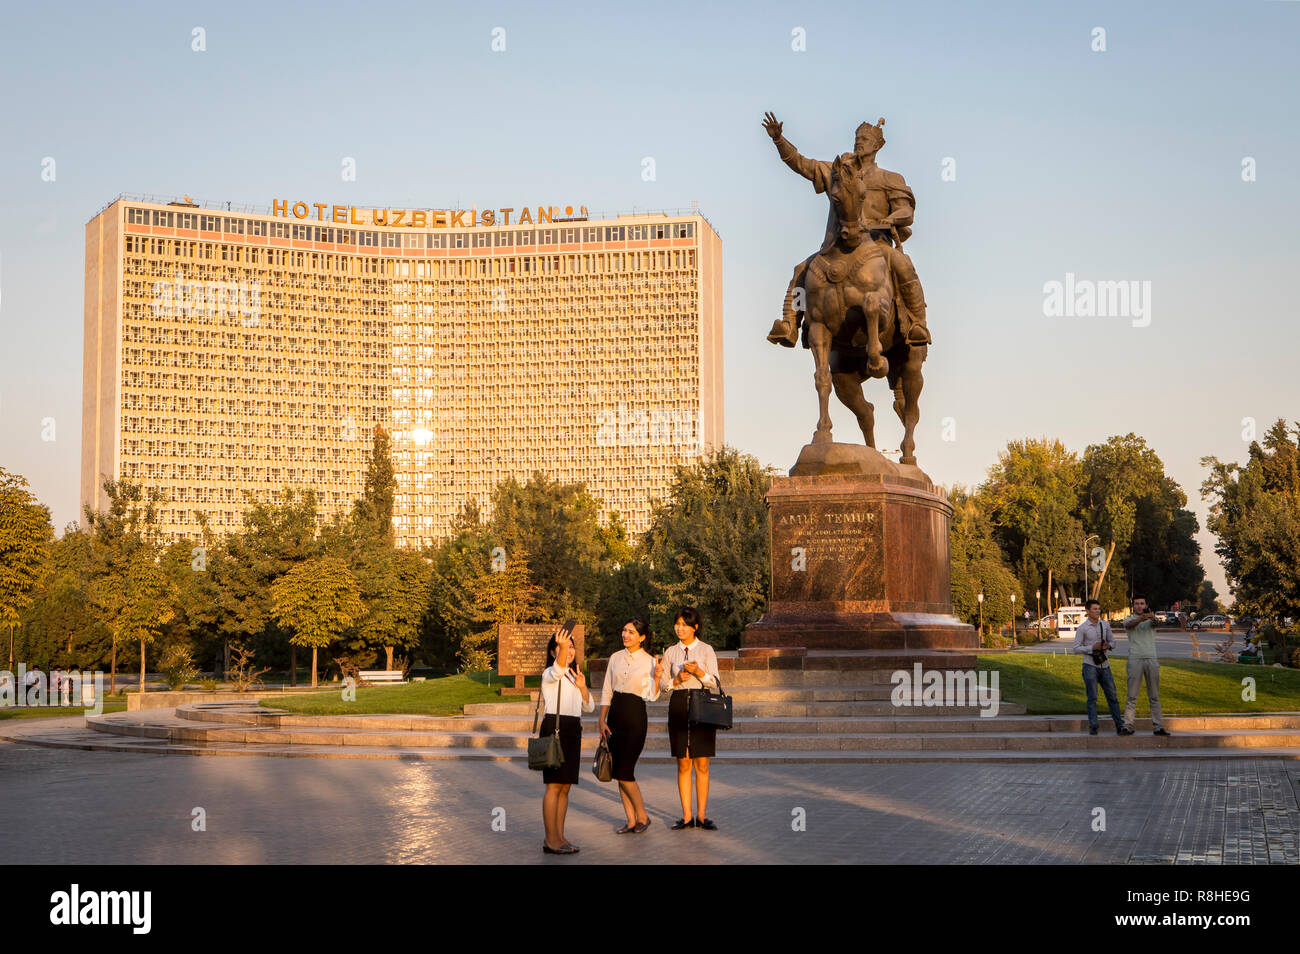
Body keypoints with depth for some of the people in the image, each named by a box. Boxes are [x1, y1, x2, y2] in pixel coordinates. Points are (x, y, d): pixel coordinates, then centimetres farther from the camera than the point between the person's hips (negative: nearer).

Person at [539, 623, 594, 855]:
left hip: (572, 731, 8)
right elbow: (558, 670, -31)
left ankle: (559, 836, 14)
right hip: (554, 728, -8)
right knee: (554, 786, -9)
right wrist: (562, 647, -49)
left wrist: (582, 687, -3)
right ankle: (551, 840, -8)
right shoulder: (549, 674, -4)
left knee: (565, 786, 8)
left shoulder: (573, 676, 21)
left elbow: (589, 707, 17)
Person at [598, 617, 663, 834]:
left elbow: (651, 696, -11)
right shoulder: (615, 658, 8)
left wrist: (657, 677, -28)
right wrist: (602, 720, 4)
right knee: (618, 772, 5)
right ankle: (631, 821, 13)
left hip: (635, 716, -5)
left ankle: (642, 816, 9)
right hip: (615, 713, 5)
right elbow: (606, 691, 10)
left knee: (624, 772, -9)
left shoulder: (649, 662, -5)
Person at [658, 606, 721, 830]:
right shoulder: (671, 652, 11)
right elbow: (662, 683, 12)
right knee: (683, 764, 2)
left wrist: (699, 672, -19)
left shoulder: (706, 650, 2)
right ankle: (687, 816, 6)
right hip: (678, 707, 2)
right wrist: (677, 680, -7)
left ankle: (702, 816, 3)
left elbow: (716, 683, -2)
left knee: (701, 764, -2)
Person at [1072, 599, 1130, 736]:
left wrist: (1108, 645, -6)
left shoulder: (1105, 625, 9)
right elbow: (1076, 649, -5)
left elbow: (1112, 642, 18)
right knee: (1092, 698, -3)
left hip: (1104, 665, 4)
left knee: (1112, 696, 2)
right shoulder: (1082, 628, -4)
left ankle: (1120, 727, 3)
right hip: (1090, 665, -4)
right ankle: (1093, 727, 3)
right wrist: (1092, 648, -18)